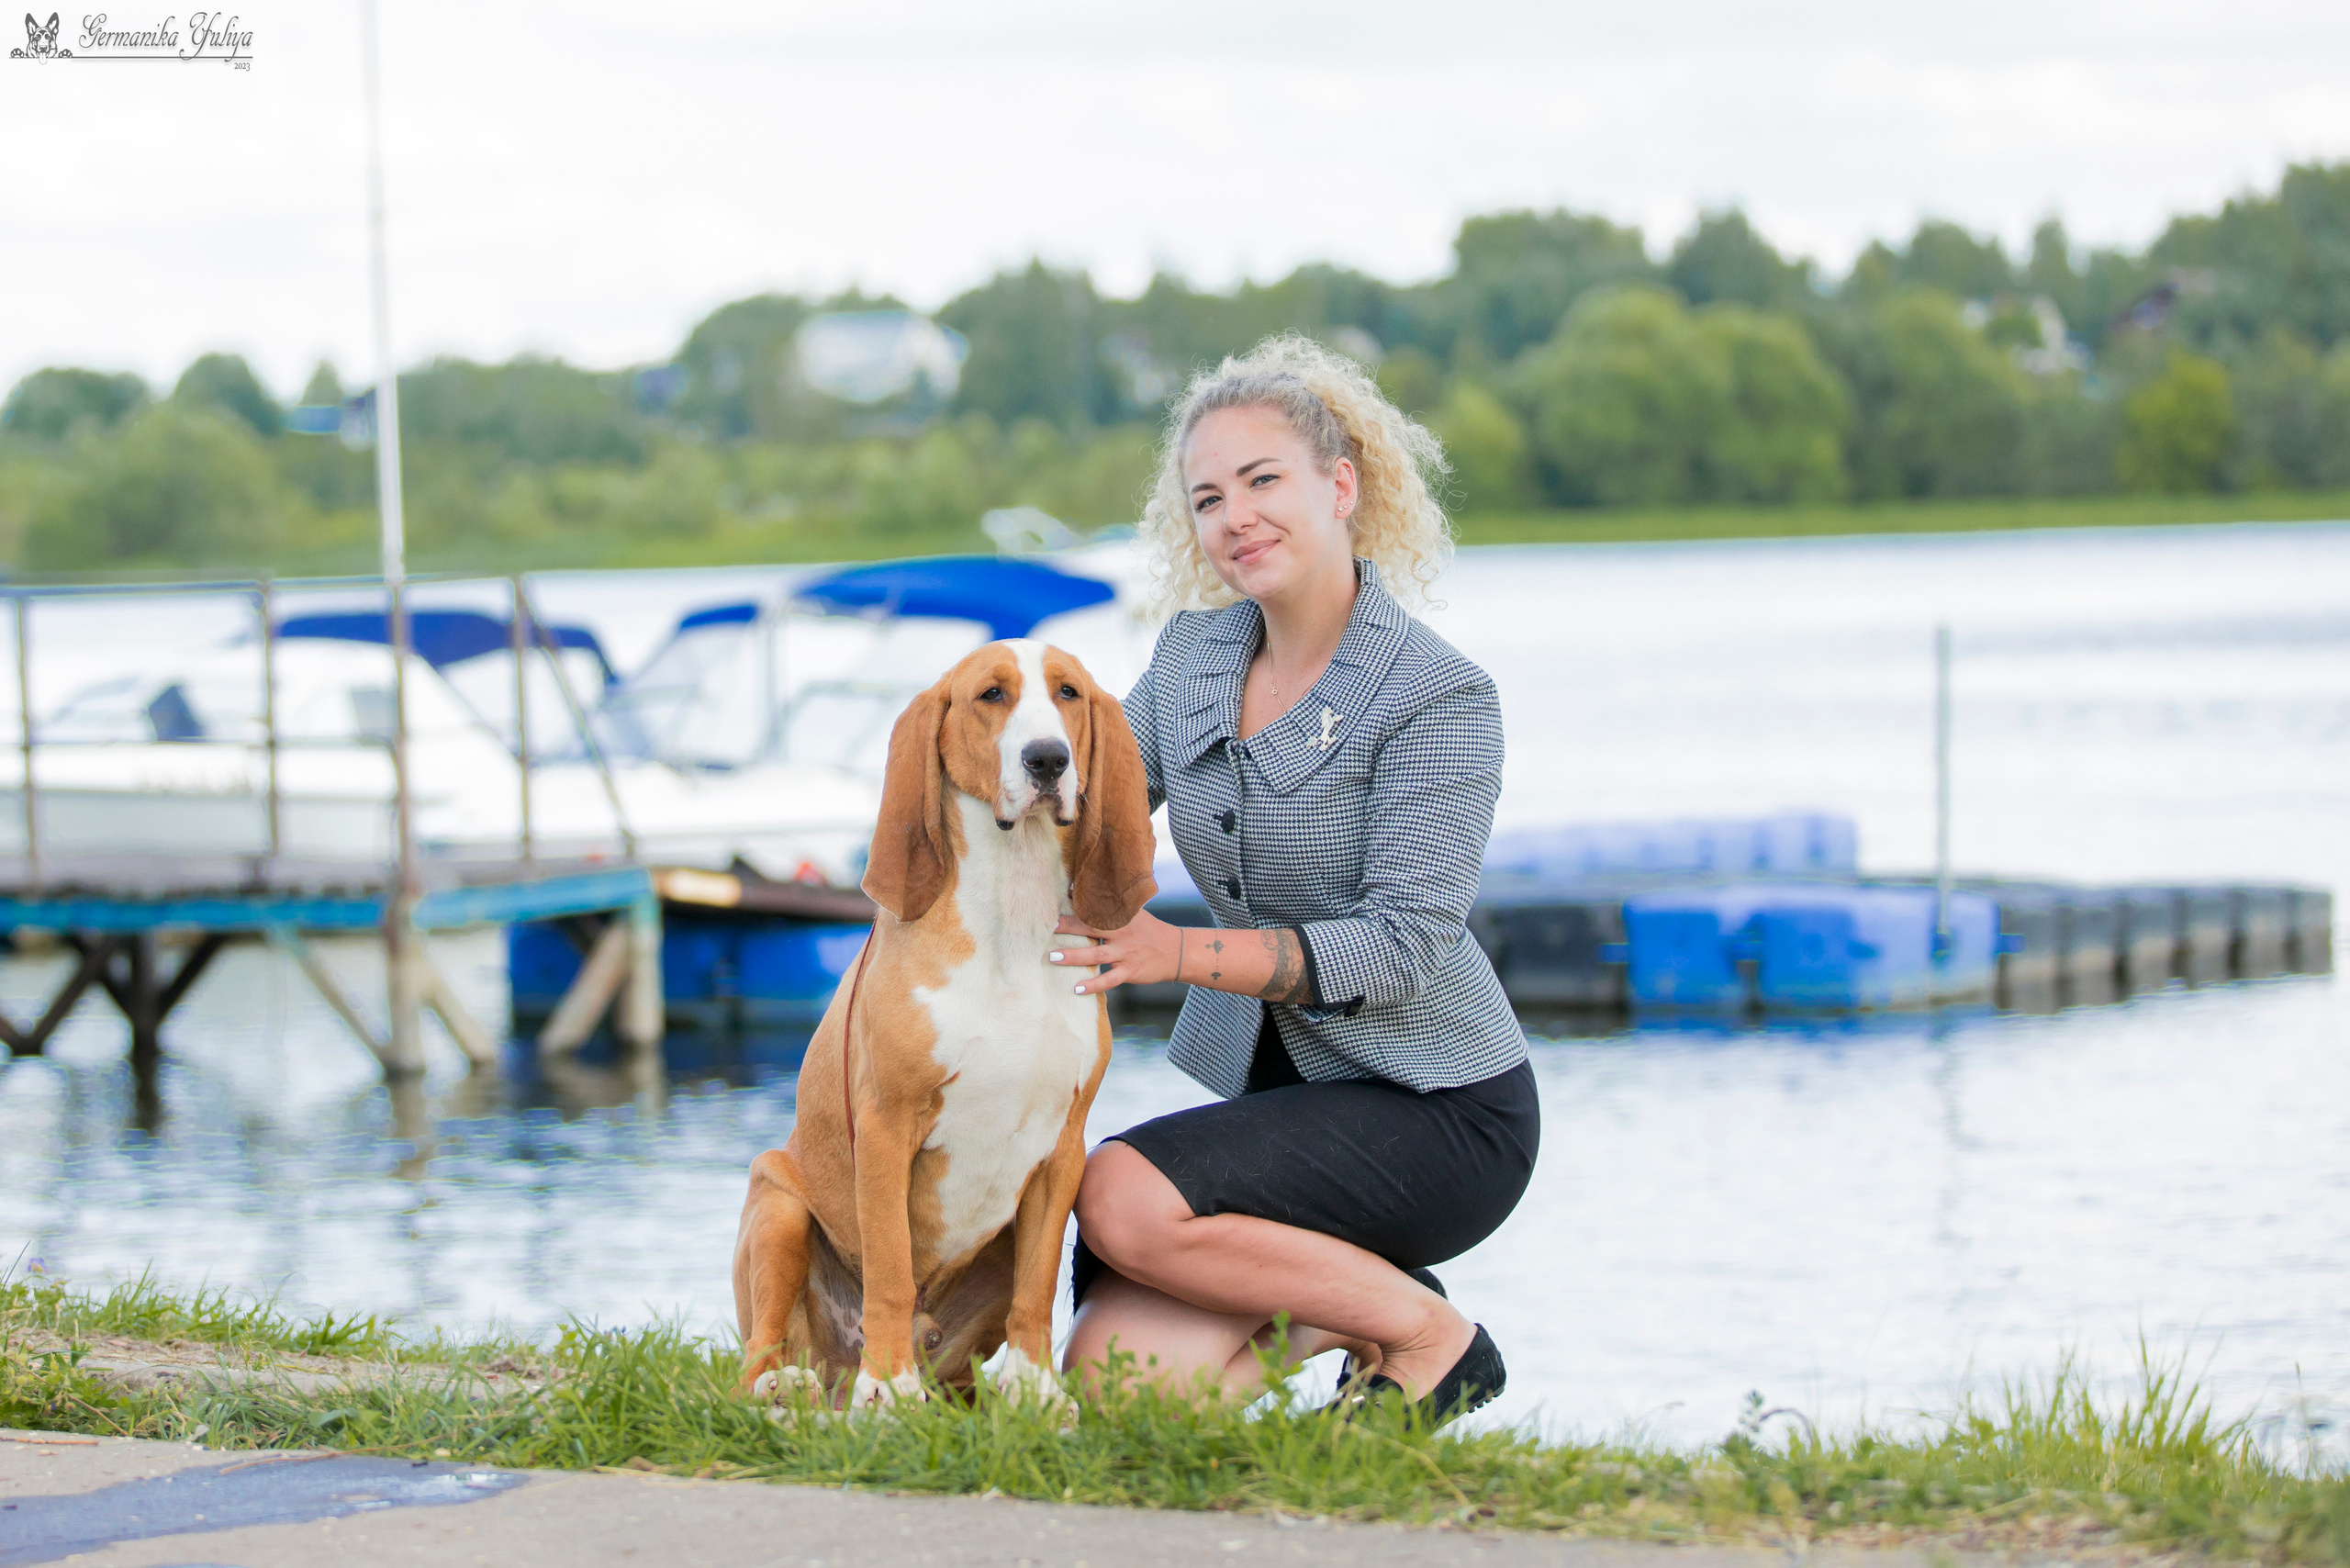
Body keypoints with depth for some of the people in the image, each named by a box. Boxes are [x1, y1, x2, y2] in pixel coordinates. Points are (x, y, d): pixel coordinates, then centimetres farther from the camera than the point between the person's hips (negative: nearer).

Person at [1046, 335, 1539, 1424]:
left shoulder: (1439, 698, -14)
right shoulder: (1195, 651, 6)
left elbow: (1402, 945, -20)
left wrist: (1183, 952, -30)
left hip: (1438, 1106, -6)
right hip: (1276, 1081, 6)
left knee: (1125, 1196, -28)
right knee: (1110, 1370, -16)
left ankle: (1429, 1335, -8)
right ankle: (1342, 1294, 11)